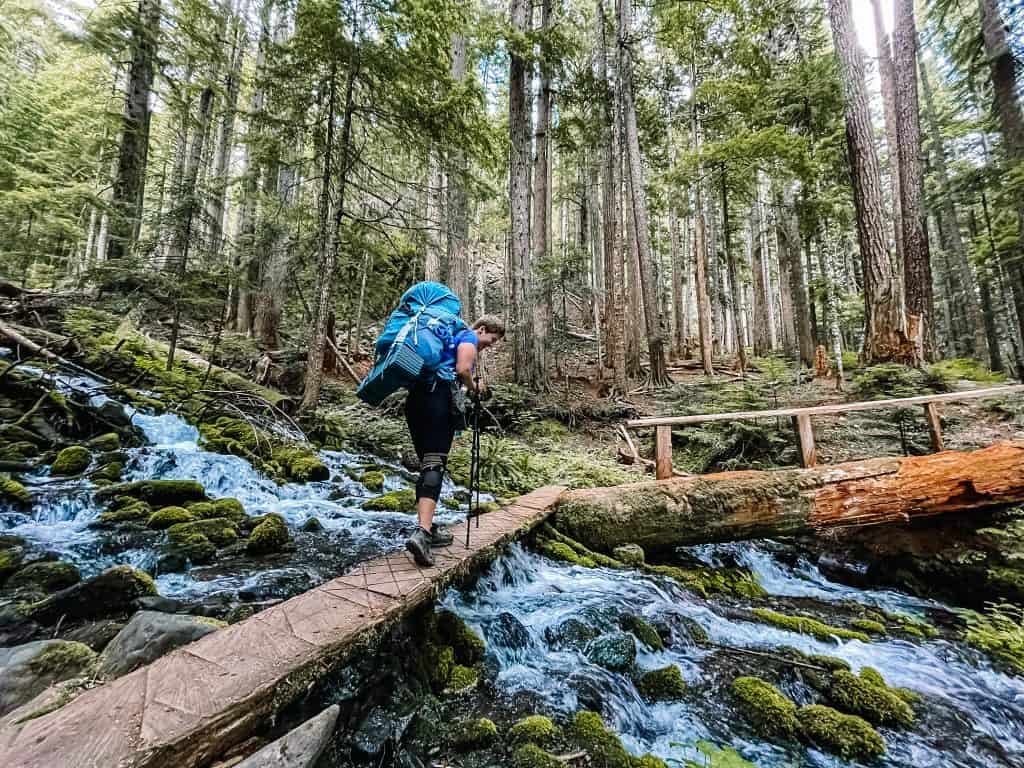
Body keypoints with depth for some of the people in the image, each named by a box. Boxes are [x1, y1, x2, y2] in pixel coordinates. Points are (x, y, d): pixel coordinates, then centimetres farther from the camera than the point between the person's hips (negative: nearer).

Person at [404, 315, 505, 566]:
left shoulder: (453, 336, 32)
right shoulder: (469, 337, 5)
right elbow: (462, 369, -12)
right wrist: (474, 388, 6)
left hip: (415, 397, 9)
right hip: (438, 397, -9)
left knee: (426, 463, 11)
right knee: (435, 464, -15)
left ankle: (427, 528, 15)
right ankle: (421, 533, -26)